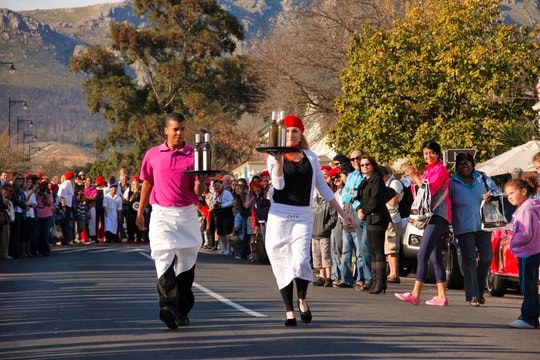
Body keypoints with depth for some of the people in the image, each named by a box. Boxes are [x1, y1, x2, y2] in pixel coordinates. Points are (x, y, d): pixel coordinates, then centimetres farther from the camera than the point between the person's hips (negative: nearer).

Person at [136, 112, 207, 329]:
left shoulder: (194, 155, 2)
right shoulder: (152, 155, 5)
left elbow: (199, 192, 0)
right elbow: (147, 184, 17)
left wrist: (200, 182, -22)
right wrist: (140, 213, 20)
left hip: (187, 214, 1)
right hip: (161, 214, -1)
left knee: (186, 263, 7)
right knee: (164, 259, -14)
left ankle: (182, 311, 17)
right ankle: (168, 307, -23)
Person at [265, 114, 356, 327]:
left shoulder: (310, 157, 10)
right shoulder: (275, 157, 4)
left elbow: (322, 186, 15)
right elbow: (278, 185, -10)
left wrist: (341, 212, 15)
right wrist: (278, 160, -21)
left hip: (303, 216, 0)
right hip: (280, 215, 0)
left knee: (300, 261, -17)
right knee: (283, 263, -1)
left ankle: (302, 300, 8)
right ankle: (289, 311, 7)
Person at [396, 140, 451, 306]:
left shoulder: (440, 169, -5)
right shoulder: (428, 170, 21)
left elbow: (430, 190, -13)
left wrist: (416, 177, -10)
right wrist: (414, 177, 5)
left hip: (438, 216, -10)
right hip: (431, 216, 10)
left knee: (422, 254, -17)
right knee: (435, 257, 8)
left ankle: (415, 294, -22)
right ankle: (441, 296, 9)